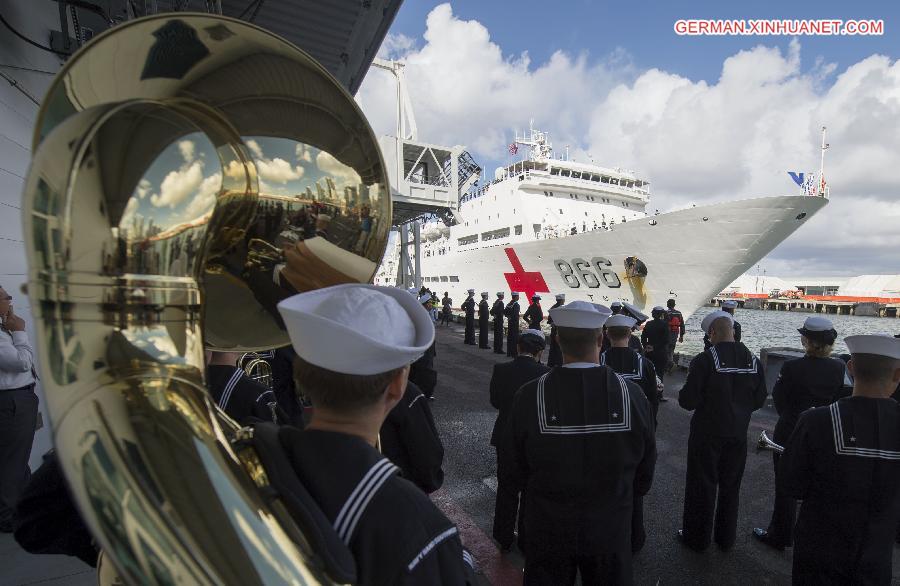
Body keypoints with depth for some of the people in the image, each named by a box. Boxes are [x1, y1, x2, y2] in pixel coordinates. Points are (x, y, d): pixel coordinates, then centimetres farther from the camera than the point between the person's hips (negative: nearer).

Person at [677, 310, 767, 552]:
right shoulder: (753, 360, -3)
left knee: (701, 486, 10)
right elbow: (760, 399, 5)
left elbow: (688, 400, -21)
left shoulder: (704, 360, -21)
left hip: (707, 434, -5)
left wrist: (683, 396, 0)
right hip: (738, 434, 5)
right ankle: (726, 538, 34)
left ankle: (697, 537, 24)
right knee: (730, 486, 19)